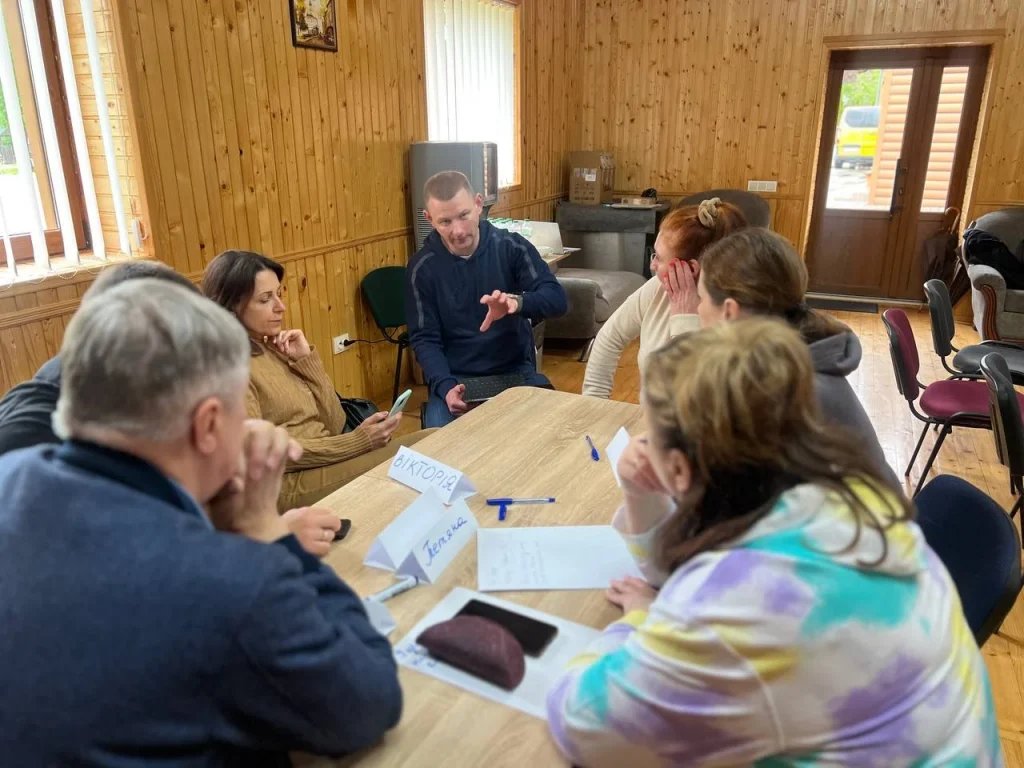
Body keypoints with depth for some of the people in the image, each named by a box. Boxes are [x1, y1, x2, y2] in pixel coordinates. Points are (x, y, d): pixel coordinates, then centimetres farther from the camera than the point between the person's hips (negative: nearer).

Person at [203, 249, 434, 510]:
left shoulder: (271, 347, 11)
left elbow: (334, 425, 8)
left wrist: (306, 360, -2)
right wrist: (357, 441, -20)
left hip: (324, 462, 7)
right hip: (290, 484, -7)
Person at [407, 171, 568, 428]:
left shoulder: (512, 246, -5)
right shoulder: (423, 268, -5)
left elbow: (557, 299, -13)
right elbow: (424, 339, -5)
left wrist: (518, 302, -36)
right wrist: (445, 386, -23)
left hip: (516, 370, 1)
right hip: (456, 377, -1)